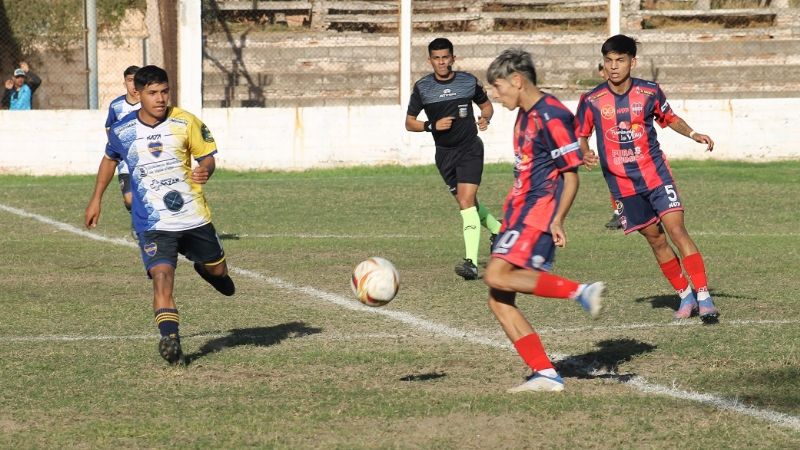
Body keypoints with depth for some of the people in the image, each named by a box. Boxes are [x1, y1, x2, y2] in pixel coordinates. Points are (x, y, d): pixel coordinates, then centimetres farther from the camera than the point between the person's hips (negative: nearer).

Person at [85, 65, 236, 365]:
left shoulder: (185, 123, -7)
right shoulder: (122, 131, -4)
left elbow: (207, 157, 2)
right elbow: (110, 159, 17)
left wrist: (204, 170, -23)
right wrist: (96, 200, 20)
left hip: (194, 217, 2)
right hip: (152, 224, -2)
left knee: (217, 269, 17)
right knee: (162, 277, -22)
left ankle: (207, 270, 54)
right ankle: (170, 339, -26)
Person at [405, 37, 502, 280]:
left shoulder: (469, 81, -3)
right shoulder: (422, 87, -2)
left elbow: (486, 105, 13)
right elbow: (409, 123, 2)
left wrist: (485, 119, -9)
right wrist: (433, 126, -16)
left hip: (470, 148, -3)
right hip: (444, 153, 3)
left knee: (466, 201, -17)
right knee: (468, 203, 14)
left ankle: (471, 262, -24)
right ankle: (499, 230, 42)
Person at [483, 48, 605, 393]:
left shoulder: (552, 116, -12)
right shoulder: (525, 116, 17)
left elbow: (571, 173, -13)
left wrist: (557, 220, -21)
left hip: (539, 212, -10)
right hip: (520, 212, 10)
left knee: (497, 276, -26)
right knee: (498, 301, 2)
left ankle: (582, 292, -23)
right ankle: (546, 374, 0)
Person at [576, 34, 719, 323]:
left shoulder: (649, 92, -4)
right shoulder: (592, 101, -5)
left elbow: (669, 118, 13)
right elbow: (581, 135, 7)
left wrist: (693, 134, -3)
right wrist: (585, 153, -15)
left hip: (655, 173, -1)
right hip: (621, 182, 1)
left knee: (676, 229, -14)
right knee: (655, 239, 6)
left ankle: (703, 296, -14)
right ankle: (685, 296, 21)